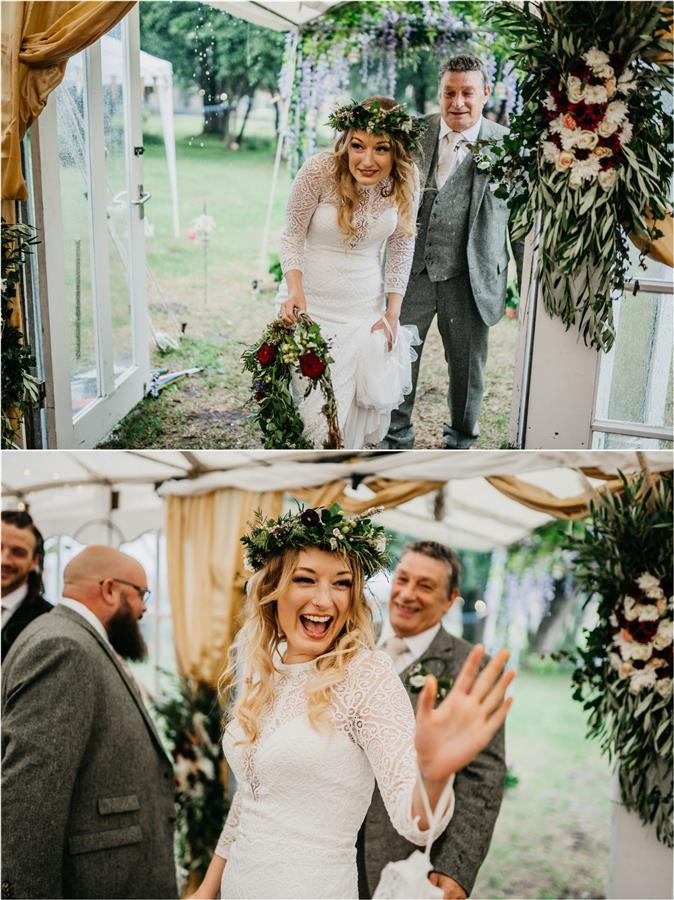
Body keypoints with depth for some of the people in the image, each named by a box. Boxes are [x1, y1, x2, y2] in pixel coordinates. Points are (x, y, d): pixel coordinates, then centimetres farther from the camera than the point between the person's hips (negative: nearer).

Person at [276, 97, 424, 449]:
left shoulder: (405, 180, -7)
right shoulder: (319, 170, -18)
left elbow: (401, 247, 3)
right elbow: (292, 235, -9)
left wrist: (392, 313, 1)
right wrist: (294, 289, -24)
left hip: (366, 308, 3)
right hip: (311, 304, -3)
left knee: (366, 401, 9)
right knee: (318, 405, -2)